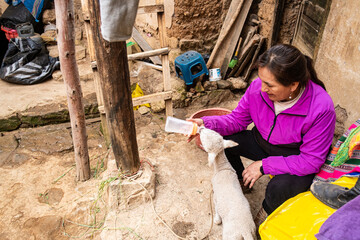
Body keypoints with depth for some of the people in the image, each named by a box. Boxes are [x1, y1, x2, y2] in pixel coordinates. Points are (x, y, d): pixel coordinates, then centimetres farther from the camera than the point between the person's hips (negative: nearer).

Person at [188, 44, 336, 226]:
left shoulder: (321, 108, -32)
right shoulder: (258, 86, -22)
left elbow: (311, 161, -24)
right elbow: (237, 119, -7)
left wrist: (264, 165, -27)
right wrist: (205, 123, -24)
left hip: (296, 159, -4)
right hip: (263, 143, 4)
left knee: (279, 188, -33)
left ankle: (267, 211, 8)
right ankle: (240, 179, 16)